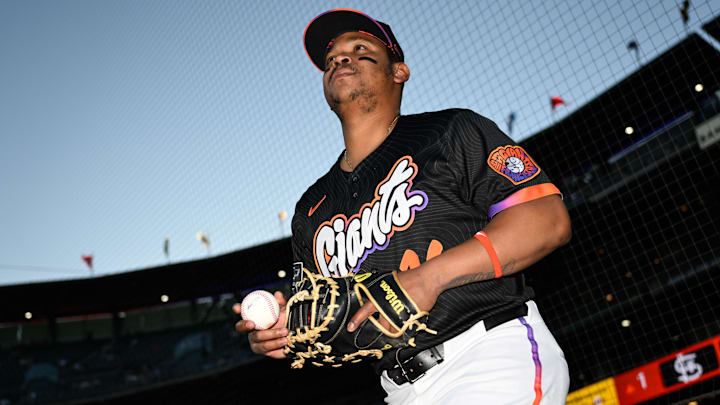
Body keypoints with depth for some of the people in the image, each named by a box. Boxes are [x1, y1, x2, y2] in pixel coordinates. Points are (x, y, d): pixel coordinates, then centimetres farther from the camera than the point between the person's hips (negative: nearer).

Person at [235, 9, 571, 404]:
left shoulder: (452, 132, 4)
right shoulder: (311, 210, 18)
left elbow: (549, 220, -8)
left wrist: (430, 276, -17)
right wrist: (286, 329, -3)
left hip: (493, 358, -5)